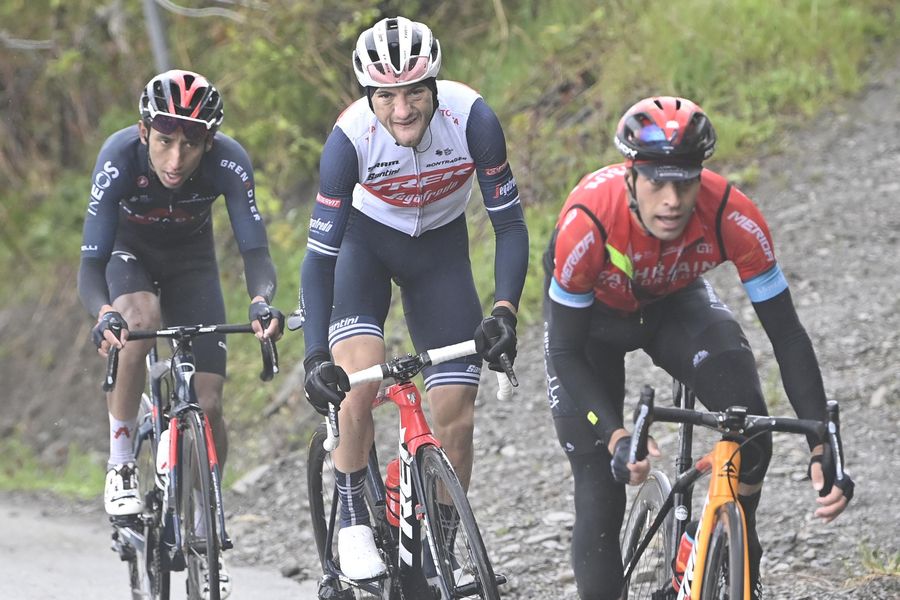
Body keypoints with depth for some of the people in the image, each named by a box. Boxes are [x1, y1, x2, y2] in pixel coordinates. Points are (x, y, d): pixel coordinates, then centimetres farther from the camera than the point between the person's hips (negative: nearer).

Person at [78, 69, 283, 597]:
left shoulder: (229, 162, -32)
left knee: (208, 404, -9)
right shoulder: (120, 157, -35)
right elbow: (91, 264, -36)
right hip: (127, 251, -1)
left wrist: (262, 300, -56)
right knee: (140, 319, -37)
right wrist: (104, 313, -57)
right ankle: (121, 464, -20)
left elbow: (256, 250, -34)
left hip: (191, 260, 1)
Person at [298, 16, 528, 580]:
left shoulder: (471, 118, -30)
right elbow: (319, 256, -28)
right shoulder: (351, 137, -32)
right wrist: (316, 356, -38)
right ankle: (353, 518, -8)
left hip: (440, 246, 2)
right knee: (359, 375, -28)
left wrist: (505, 312, -35)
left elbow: (510, 223, -21)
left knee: (457, 417, -6)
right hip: (366, 238, -1)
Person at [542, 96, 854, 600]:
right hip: (593, 314, -1)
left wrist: (823, 450, -35)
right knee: (601, 492, -12)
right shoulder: (587, 222, -39)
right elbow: (566, 353, -29)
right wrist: (615, 437, -43)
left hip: (676, 302, 1)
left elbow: (787, 333, -27)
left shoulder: (733, 217, -35)